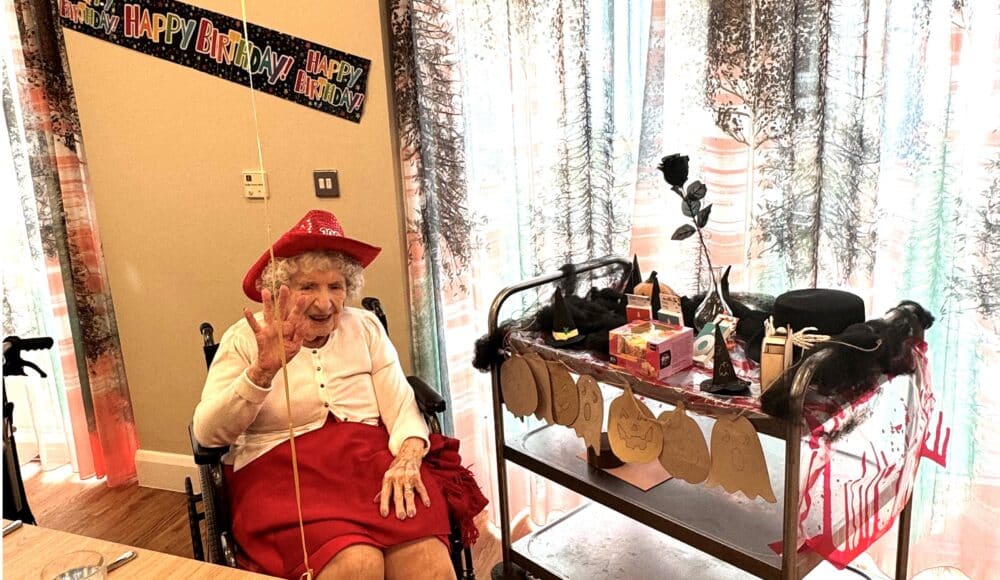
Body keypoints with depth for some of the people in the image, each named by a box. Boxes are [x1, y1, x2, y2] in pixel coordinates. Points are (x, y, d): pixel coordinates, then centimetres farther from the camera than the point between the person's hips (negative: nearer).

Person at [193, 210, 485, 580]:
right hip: (283, 472, -2)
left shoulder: (365, 327, 10)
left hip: (372, 458, 2)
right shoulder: (246, 338, 2)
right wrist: (263, 370, -24)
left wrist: (408, 458, -17)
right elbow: (207, 434, -8)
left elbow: (401, 405, 4)